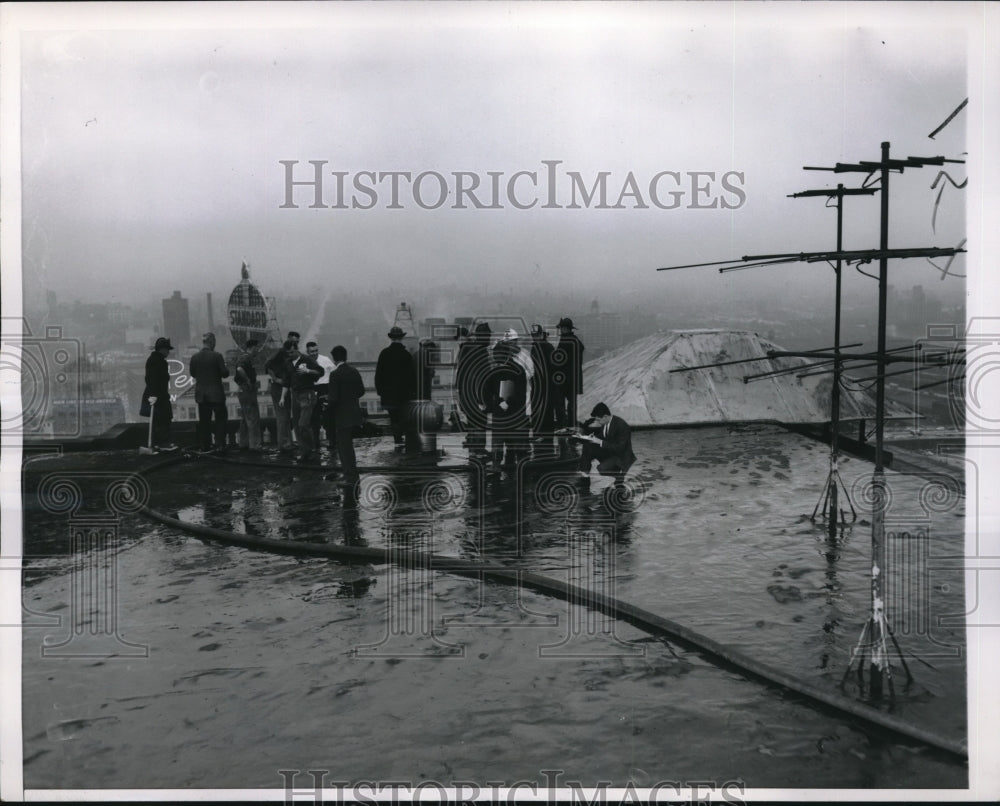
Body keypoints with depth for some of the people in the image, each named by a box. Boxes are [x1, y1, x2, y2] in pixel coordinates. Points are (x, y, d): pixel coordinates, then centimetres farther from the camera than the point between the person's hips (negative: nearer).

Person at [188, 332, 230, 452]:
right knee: (221, 420, 5)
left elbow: (192, 373, 8)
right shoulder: (217, 356, -14)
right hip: (216, 393, -4)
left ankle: (205, 445, 14)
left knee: (204, 421, 11)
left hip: (201, 394, 4)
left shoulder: (194, 357, -1)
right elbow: (225, 373, -11)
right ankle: (220, 445, 0)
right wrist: (225, 366, 9)